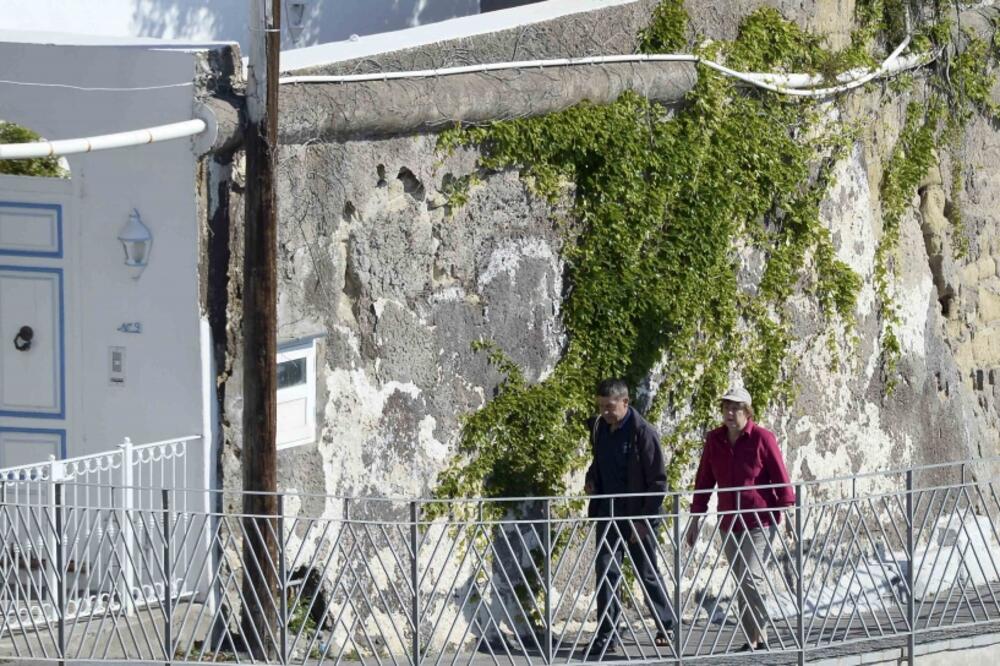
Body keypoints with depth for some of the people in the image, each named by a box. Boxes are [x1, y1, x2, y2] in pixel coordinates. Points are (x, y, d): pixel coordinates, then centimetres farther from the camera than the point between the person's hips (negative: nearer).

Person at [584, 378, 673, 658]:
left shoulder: (643, 433, -16)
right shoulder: (598, 427, 3)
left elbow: (658, 481, -13)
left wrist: (644, 520, -16)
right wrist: (591, 479, 1)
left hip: (637, 516, -5)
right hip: (607, 512, 5)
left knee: (647, 573, 7)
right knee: (606, 571, -3)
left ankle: (666, 625, 26)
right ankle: (607, 635, -1)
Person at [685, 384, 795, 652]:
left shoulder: (762, 438, -7)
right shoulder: (715, 440, 7)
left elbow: (780, 479, -6)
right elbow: (704, 481, 14)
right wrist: (695, 519, 14)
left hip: (760, 521, -5)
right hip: (729, 524, 6)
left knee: (752, 579, -16)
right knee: (741, 584, 8)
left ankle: (759, 638, -12)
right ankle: (754, 640, 14)